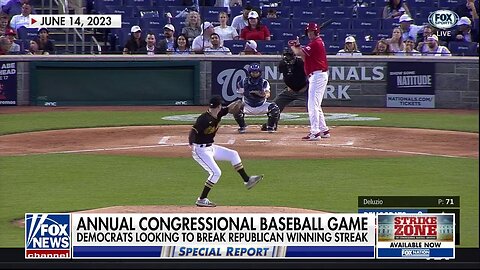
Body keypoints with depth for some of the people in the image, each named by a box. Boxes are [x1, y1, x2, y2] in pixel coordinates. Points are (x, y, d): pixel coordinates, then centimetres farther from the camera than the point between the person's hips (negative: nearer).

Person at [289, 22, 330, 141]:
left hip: (318, 76, -11)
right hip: (316, 76, 11)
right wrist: (297, 46, 8)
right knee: (315, 105, 18)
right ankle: (324, 130, 24)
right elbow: (305, 58, 19)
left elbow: (299, 53, -19)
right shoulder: (317, 42, 19)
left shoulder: (316, 43, -14)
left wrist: (293, 46, 2)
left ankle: (315, 132, -20)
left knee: (312, 105, -15)